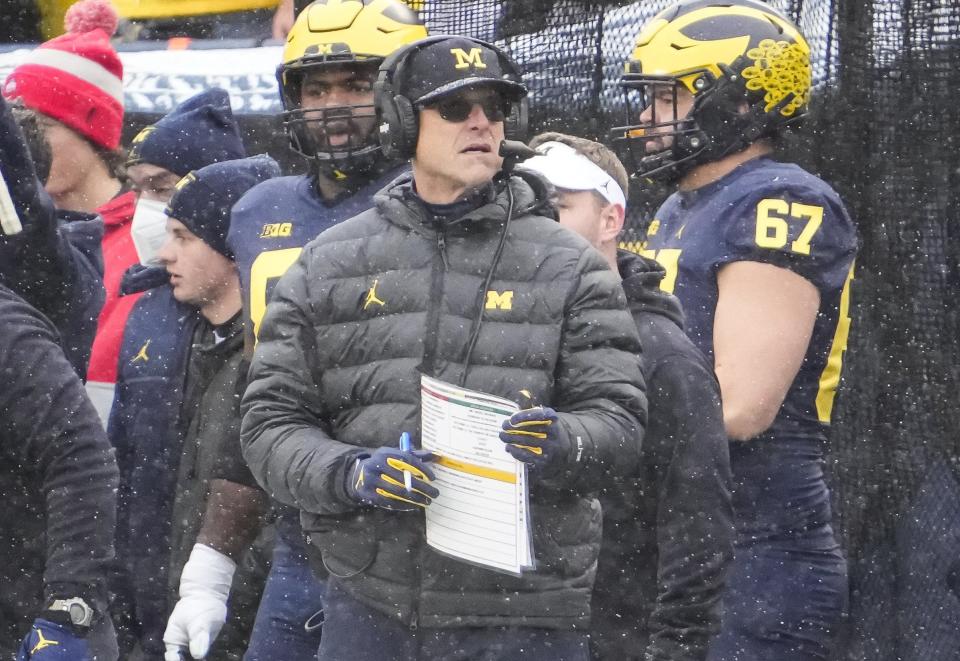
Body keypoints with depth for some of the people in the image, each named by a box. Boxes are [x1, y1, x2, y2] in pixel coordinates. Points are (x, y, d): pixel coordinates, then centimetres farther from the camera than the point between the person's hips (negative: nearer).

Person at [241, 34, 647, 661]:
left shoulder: (569, 268, 5)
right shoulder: (328, 267, 9)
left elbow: (618, 420, 0)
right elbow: (272, 425, 6)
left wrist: (563, 444, -23)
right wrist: (351, 474, -14)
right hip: (368, 605, 1)